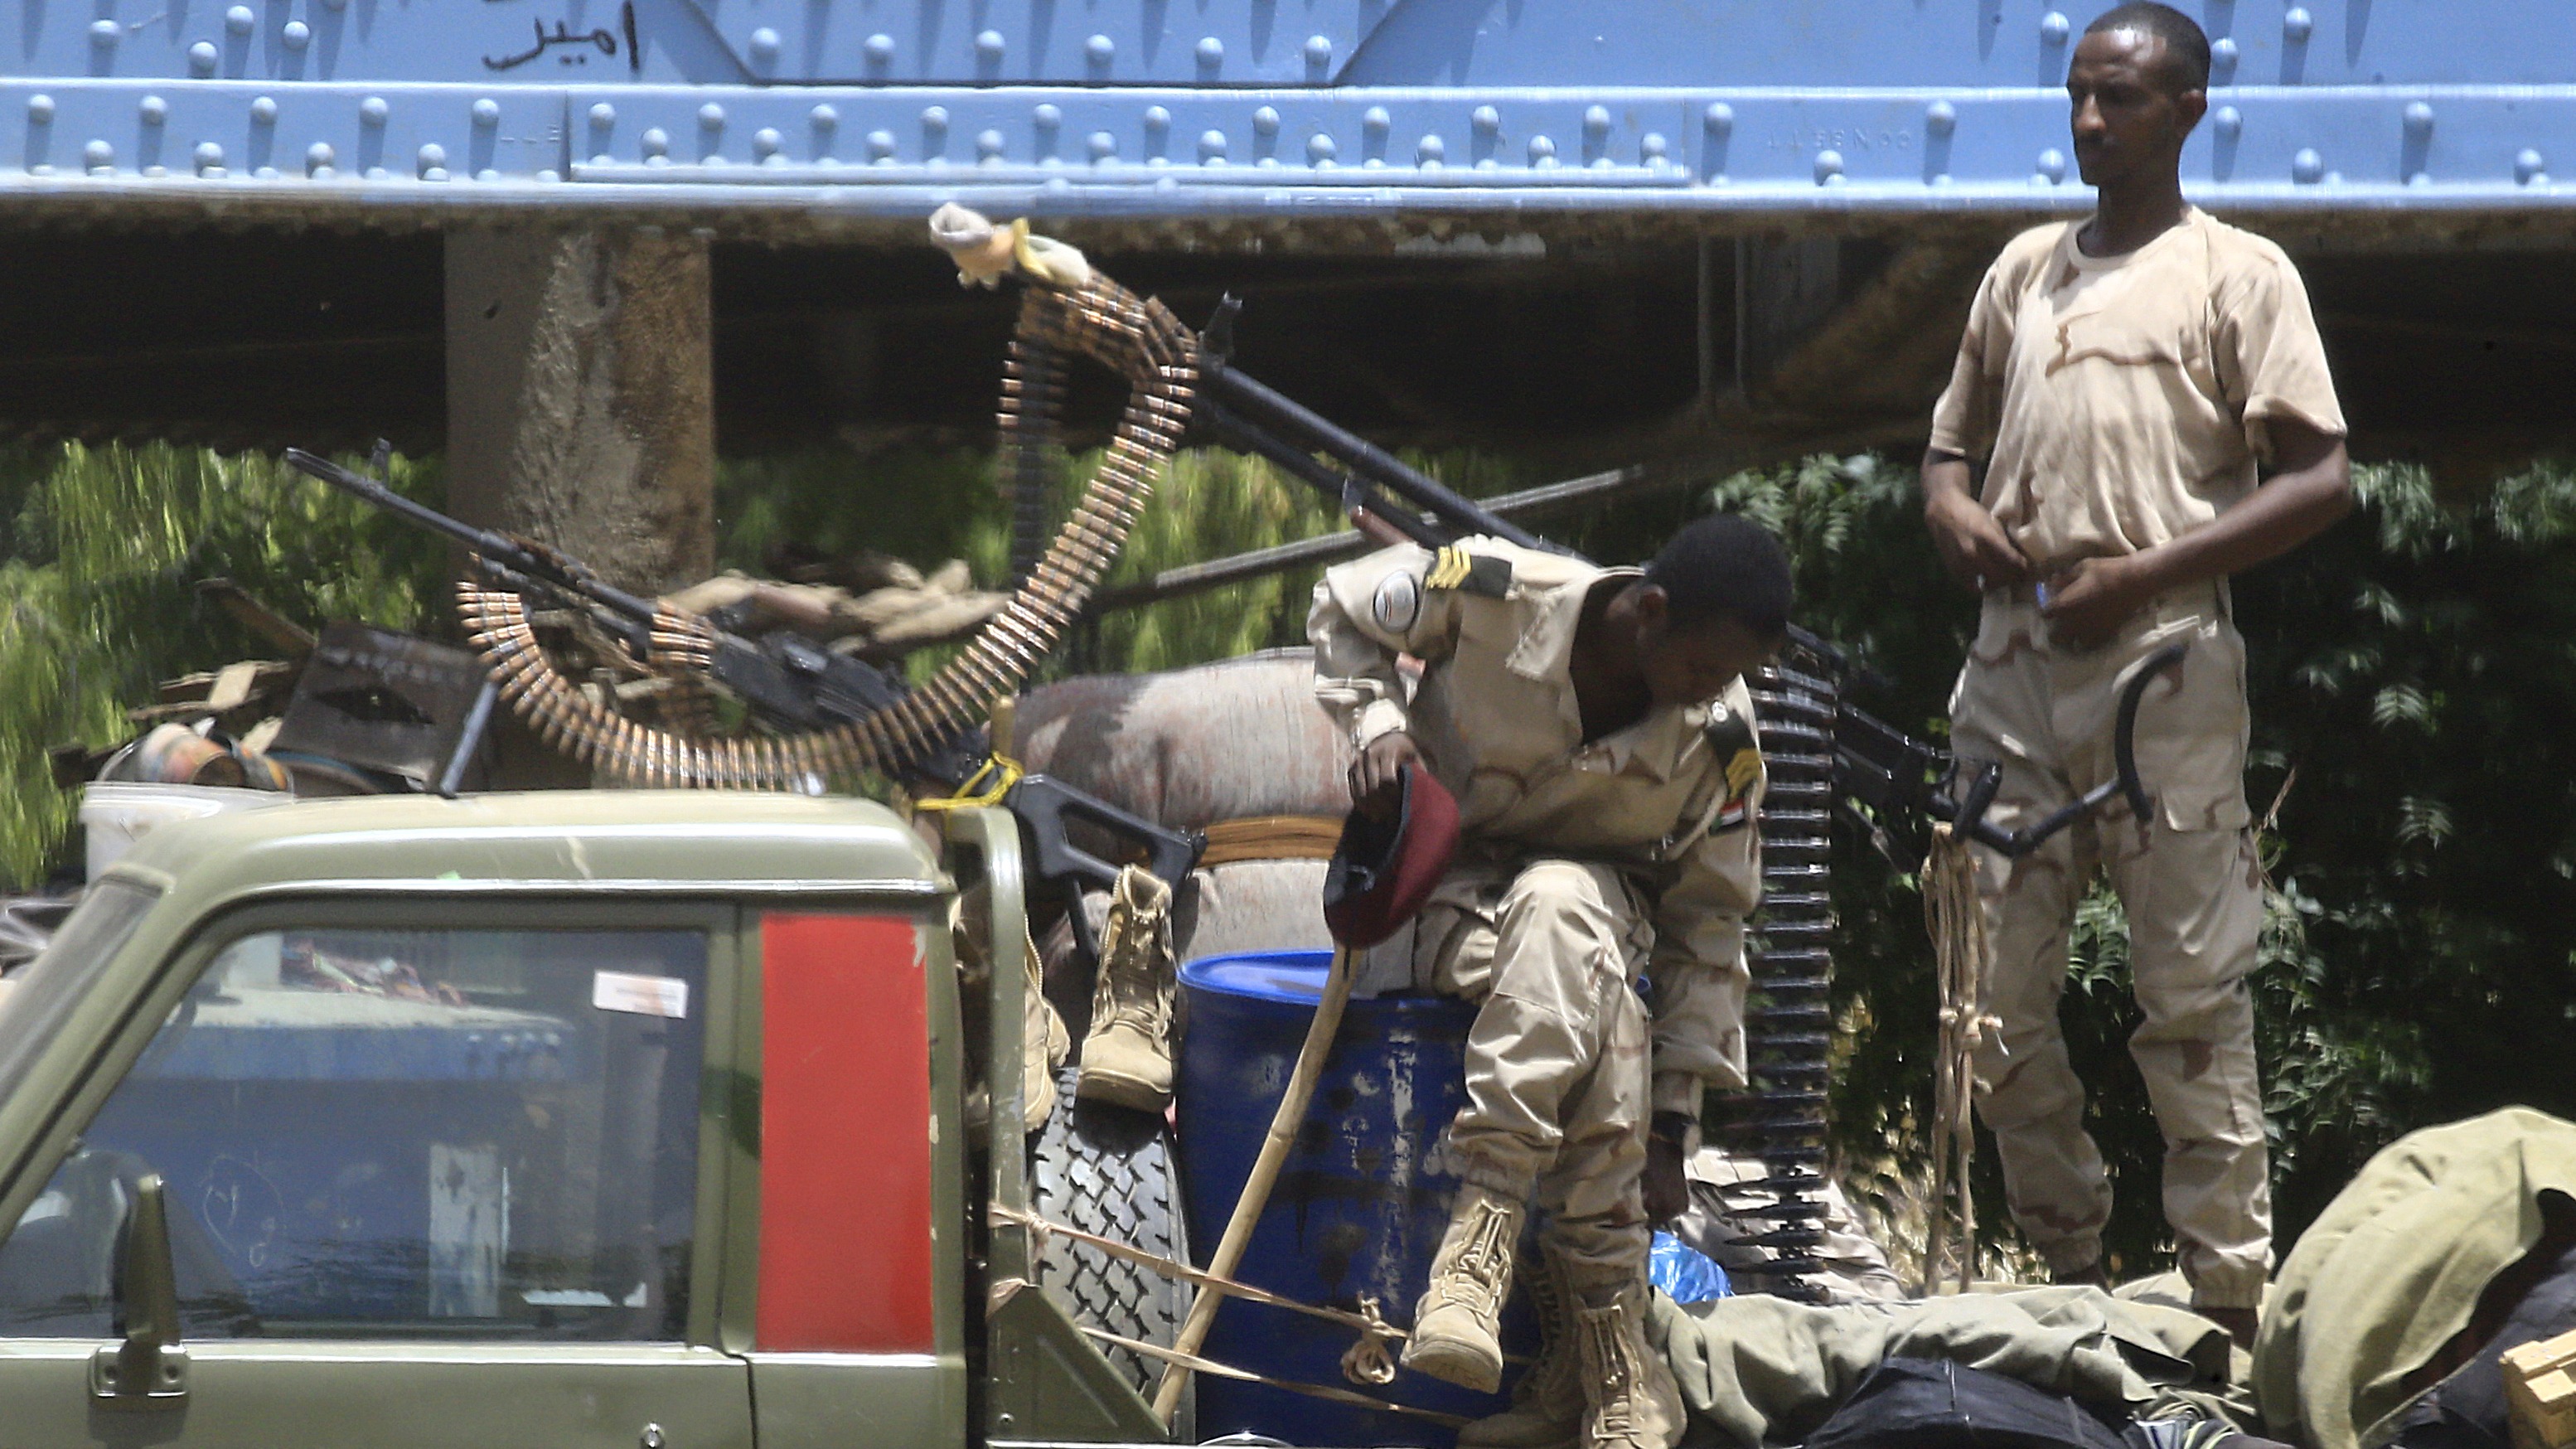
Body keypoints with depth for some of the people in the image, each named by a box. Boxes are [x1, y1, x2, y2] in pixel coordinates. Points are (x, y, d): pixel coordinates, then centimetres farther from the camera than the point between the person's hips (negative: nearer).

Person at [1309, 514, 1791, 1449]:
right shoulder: (1494, 595, -17)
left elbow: (1707, 926, -2)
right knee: (1600, 1011, -37)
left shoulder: (1722, 743, -10)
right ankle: (1609, 1362, -39)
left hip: (1599, 899, 2)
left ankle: (1480, 1231, -44)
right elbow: (1343, 611, 3)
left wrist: (1672, 1126, -5)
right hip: (1446, 894, -1)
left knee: (1559, 907, -40)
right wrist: (1378, 722, -16)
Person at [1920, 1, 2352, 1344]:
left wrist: (2150, 571, -13)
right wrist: (1954, 514, 2)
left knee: (2193, 989, -7)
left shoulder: (2240, 274, 3)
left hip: (2162, 655, -6)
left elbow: (2320, 479, -5)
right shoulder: (2025, 270, 19)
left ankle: (2228, 1292, -6)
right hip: (2014, 659, 6)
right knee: (1996, 986, 4)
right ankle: (2066, 1265, 14)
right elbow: (1951, 445, 27)